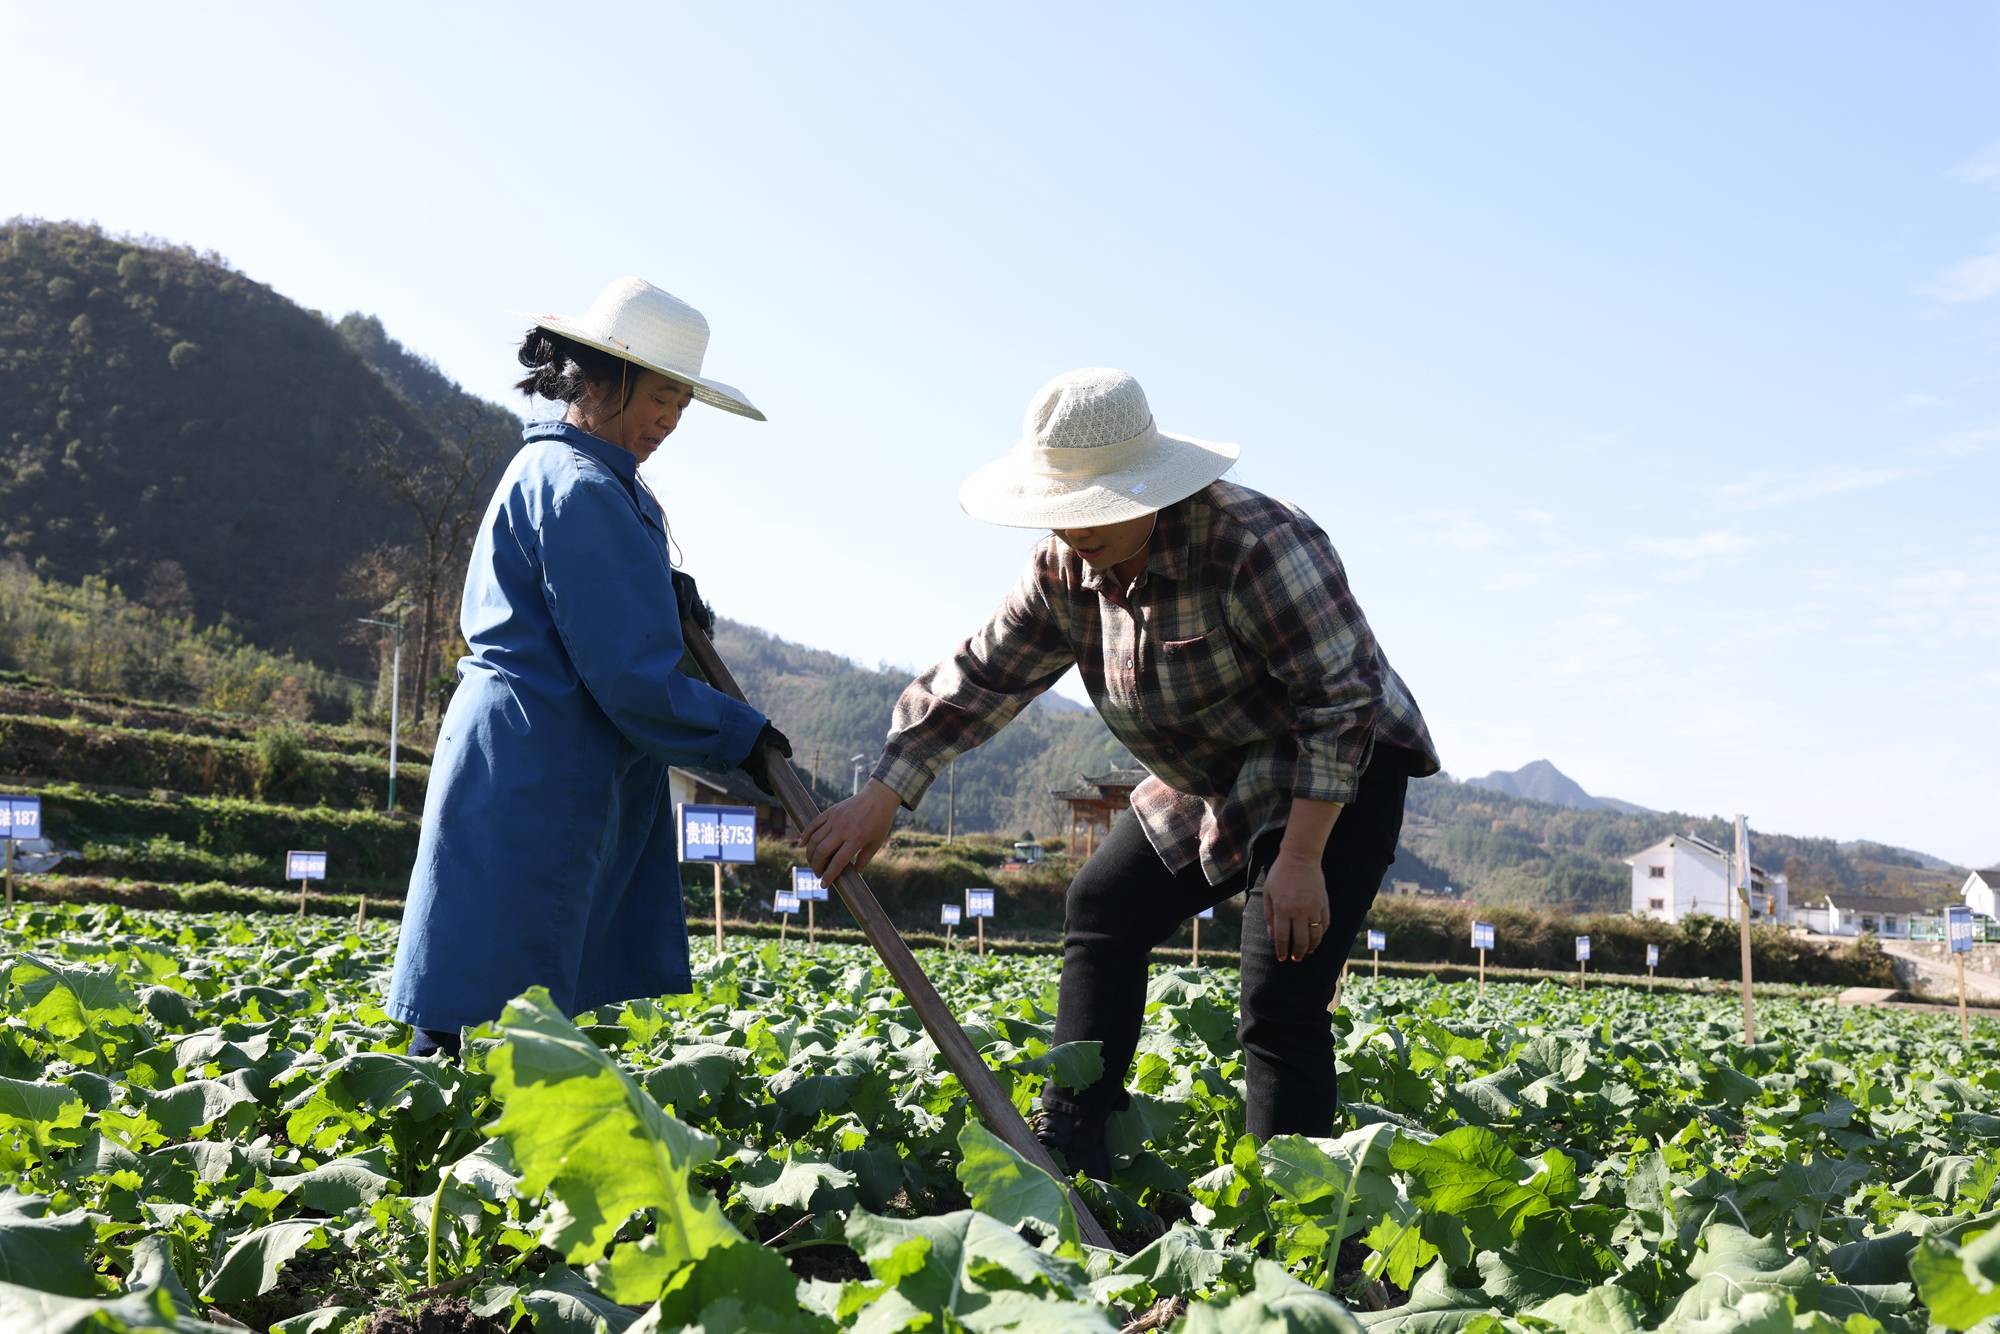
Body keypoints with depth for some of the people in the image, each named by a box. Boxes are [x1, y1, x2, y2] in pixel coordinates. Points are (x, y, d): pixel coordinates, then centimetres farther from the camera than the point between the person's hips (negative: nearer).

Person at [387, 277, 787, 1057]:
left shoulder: (547, 468, 17)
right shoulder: (580, 490, -16)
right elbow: (630, 678, -18)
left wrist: (667, 603, 8)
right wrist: (737, 737, -5)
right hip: (534, 784, -11)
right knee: (477, 1021, -8)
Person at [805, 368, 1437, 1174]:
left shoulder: (1257, 544, -29)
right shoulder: (1068, 571, -5)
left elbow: (1343, 700, -27)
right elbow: (982, 677, 0)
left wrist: (1301, 860, -29)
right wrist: (883, 796, -7)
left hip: (1335, 779, -8)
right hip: (1212, 786, 9)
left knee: (1279, 1009, -16)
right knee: (1101, 907, 10)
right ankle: (1070, 1145, 13)